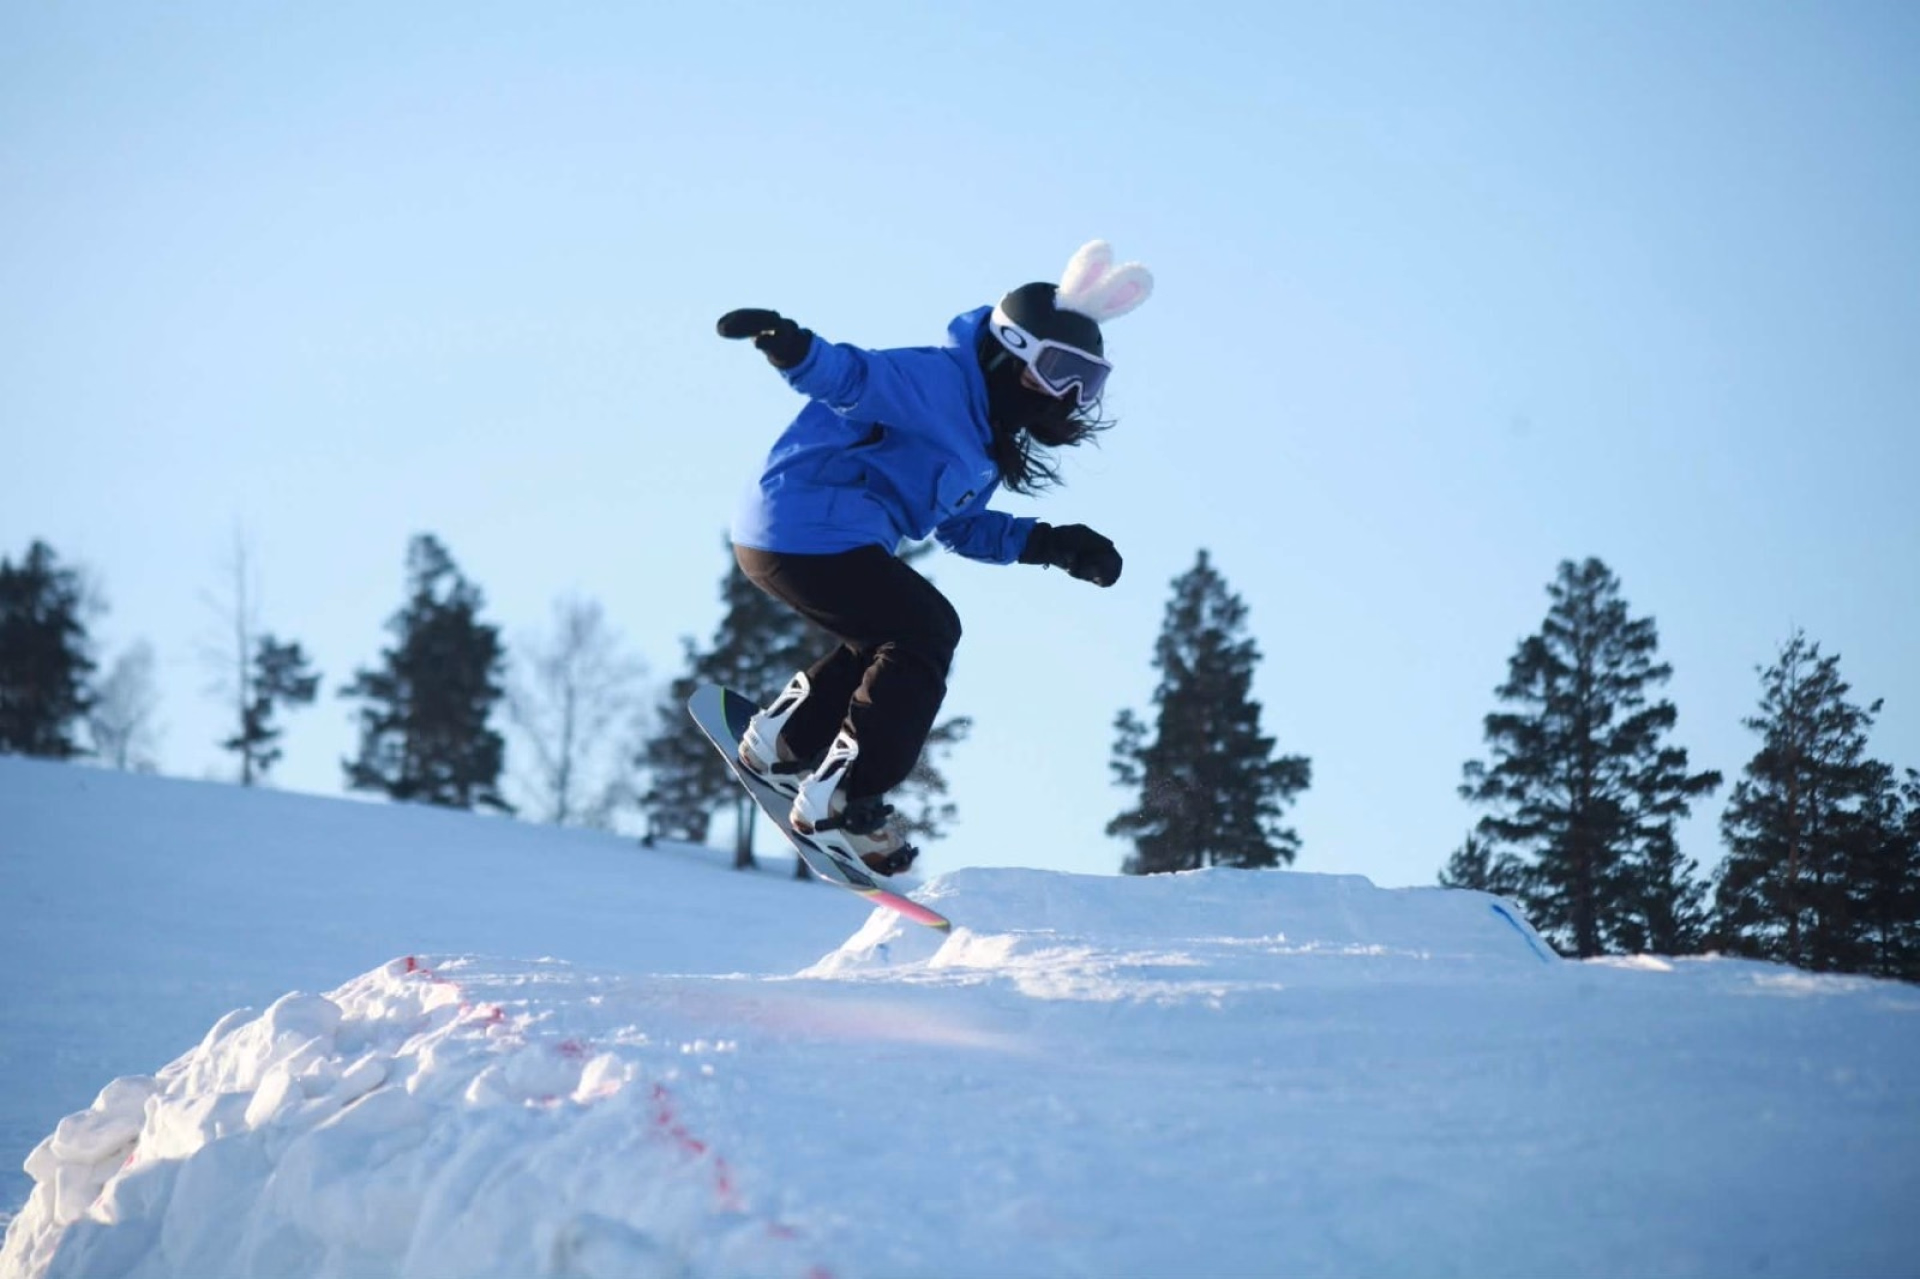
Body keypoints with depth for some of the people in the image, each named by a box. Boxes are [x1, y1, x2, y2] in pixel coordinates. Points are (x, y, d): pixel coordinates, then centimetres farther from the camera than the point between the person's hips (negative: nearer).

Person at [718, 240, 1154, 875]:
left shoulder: (986, 443, 17)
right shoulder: (940, 382, -13)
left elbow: (958, 526, 25)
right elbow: (857, 377, -27)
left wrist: (1048, 544, 13)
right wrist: (795, 351, -49)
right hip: (807, 530, -11)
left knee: (892, 639, 25)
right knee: (926, 632, -10)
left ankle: (784, 741, 28)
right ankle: (840, 799, -10)